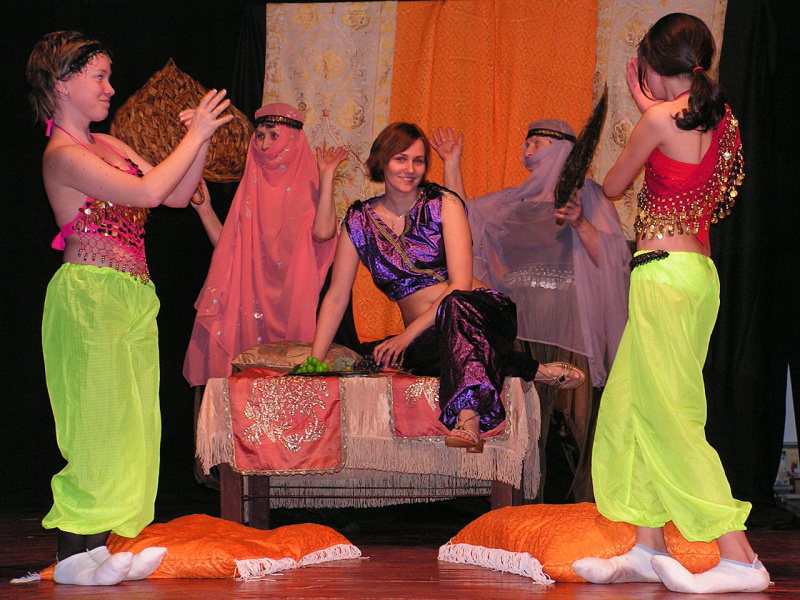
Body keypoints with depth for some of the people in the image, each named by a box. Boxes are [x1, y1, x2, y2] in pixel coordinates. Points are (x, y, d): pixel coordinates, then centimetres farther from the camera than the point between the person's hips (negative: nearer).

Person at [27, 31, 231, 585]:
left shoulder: (108, 147, 17)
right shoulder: (63, 156, -12)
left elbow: (177, 195, 16)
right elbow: (148, 192, -21)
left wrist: (205, 137, 4)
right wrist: (195, 135, -13)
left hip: (129, 300, 9)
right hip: (90, 297, -9)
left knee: (122, 423, 6)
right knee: (98, 420, -8)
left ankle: (93, 549, 8)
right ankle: (75, 555, -3)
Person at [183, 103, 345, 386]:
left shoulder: (309, 187, 2)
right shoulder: (252, 188, 16)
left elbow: (322, 231, -19)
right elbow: (227, 245, 14)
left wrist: (326, 175, -15)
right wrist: (204, 208, 6)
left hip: (290, 300, -4)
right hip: (250, 304, 4)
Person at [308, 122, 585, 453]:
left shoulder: (443, 204, -1)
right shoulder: (360, 221, 7)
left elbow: (461, 283, -10)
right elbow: (336, 297, 9)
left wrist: (408, 334, -18)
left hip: (484, 312, -3)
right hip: (424, 336, 3)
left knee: (456, 304, -41)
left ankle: (467, 420, -61)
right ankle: (532, 370, -32)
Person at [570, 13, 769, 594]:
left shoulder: (660, 118, -11)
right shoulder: (721, 119, 10)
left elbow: (613, 186, 2)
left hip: (666, 269, -9)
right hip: (700, 269, 9)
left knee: (667, 414, -8)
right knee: (632, 409, 14)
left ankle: (741, 560, -12)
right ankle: (648, 550, 15)